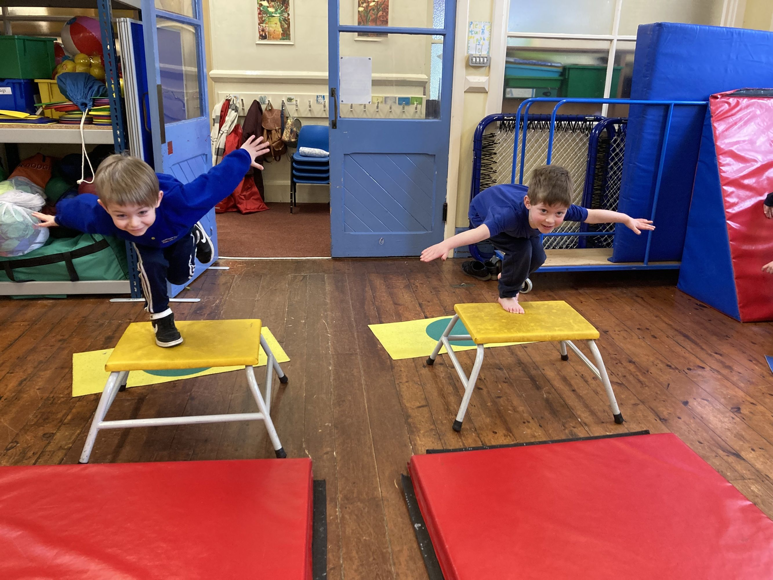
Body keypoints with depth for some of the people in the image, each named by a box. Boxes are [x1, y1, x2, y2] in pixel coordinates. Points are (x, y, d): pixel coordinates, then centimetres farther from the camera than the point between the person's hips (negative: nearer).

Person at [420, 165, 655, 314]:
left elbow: (594, 215, -17)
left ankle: (509, 275, 35)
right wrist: (447, 244, -82)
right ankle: (506, 295, 0)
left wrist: (628, 220, -4)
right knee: (521, 250, -24)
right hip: (484, 213, -5)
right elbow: (480, 232, -66)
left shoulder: (562, 210, -34)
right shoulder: (511, 214, -50)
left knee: (537, 257, 3)